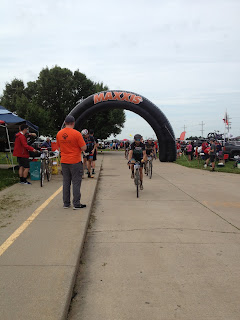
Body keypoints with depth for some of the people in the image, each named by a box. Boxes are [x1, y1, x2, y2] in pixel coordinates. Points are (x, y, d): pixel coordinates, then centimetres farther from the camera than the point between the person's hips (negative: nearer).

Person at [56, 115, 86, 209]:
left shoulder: (59, 134, 3)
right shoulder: (76, 133, -14)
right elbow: (84, 148, -12)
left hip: (64, 162, 5)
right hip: (75, 162, -5)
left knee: (66, 183, 12)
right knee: (76, 183, 2)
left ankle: (66, 203, 17)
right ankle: (76, 204, 5)